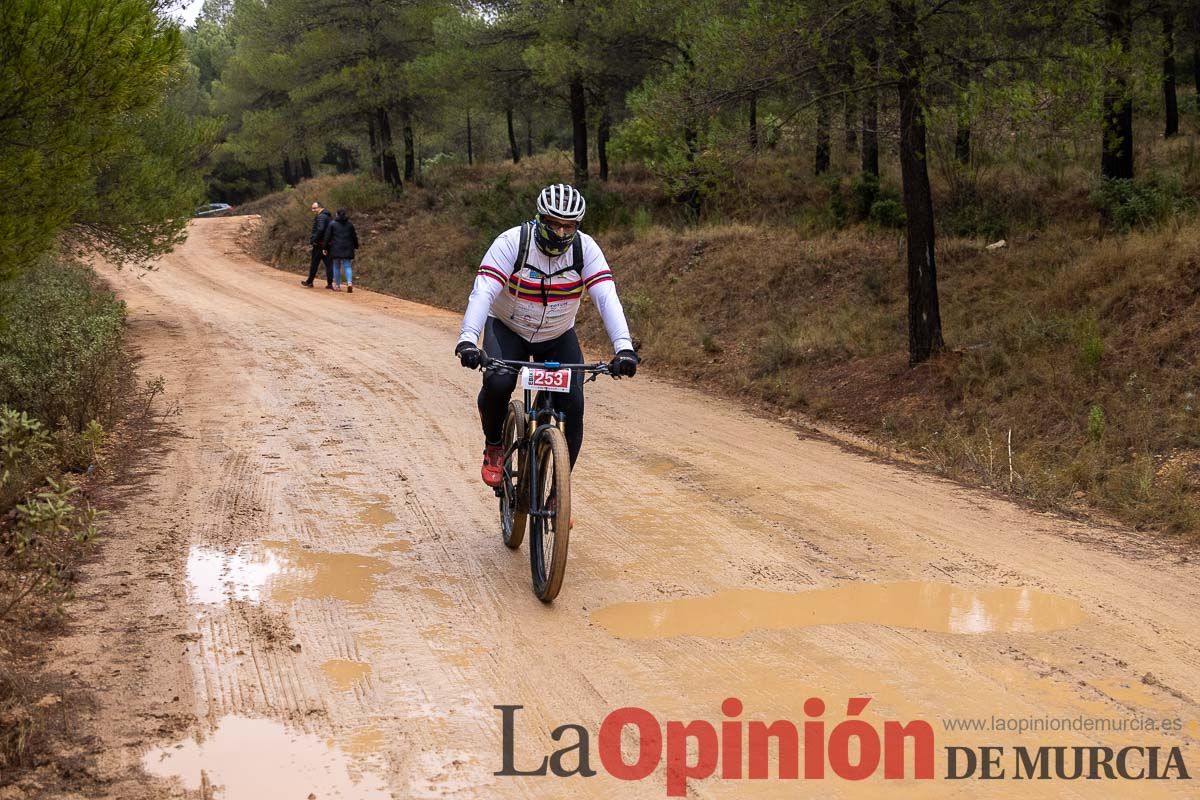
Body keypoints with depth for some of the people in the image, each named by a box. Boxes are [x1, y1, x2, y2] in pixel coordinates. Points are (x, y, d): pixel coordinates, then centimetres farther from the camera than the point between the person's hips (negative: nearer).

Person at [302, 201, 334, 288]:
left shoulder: (321, 217, -14)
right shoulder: (329, 216, 15)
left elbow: (320, 229, -27)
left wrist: (314, 239, -18)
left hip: (319, 244, -9)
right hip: (328, 244, 9)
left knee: (314, 263, 3)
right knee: (329, 263, 5)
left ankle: (310, 282, 12)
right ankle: (330, 283, 2)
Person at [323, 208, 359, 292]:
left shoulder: (332, 224, -2)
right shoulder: (350, 224, 5)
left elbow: (327, 237, -2)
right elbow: (354, 236, 11)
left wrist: (326, 248, 4)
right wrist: (356, 246, 23)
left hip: (336, 249, -2)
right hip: (347, 249, 2)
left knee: (336, 267, 7)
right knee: (347, 266, 3)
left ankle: (337, 286, 8)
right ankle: (349, 282, -19)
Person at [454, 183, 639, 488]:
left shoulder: (585, 248, -19)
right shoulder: (512, 242, -25)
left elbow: (607, 297, -28)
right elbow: (483, 292, -35)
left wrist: (624, 347, -44)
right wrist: (467, 339, -51)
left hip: (558, 337, 2)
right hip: (507, 329, -2)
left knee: (572, 407, -13)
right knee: (498, 383, -30)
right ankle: (493, 447, -1)